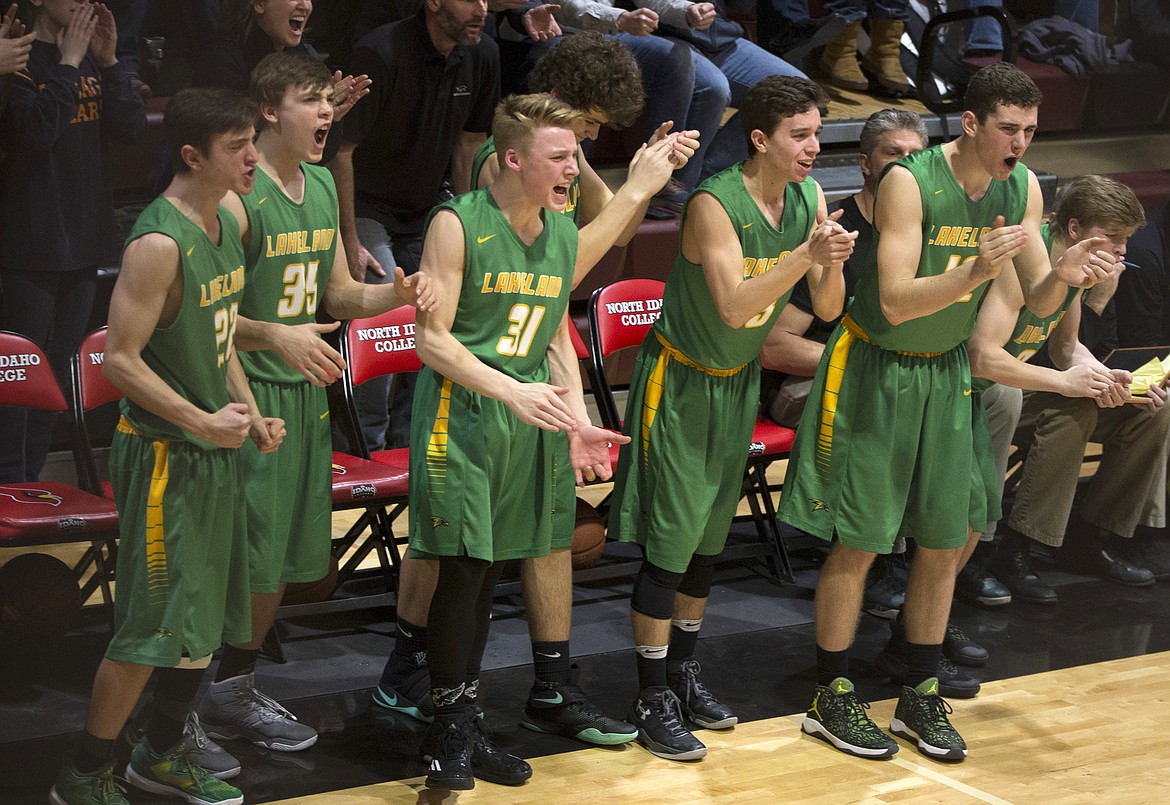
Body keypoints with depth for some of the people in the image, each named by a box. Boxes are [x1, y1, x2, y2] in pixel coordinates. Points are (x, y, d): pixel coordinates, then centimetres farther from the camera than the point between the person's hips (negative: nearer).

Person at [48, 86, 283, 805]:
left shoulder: (226, 225, 8)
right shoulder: (160, 244, -21)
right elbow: (120, 361, -22)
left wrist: (250, 415, 9)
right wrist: (203, 421, -22)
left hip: (216, 451, 9)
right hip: (163, 455, -9)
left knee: (207, 614, 17)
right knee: (154, 628, -5)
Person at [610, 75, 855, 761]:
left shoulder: (809, 197, -5)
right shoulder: (715, 204, -25)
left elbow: (827, 307, -7)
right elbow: (733, 304, -33)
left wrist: (833, 264, -27)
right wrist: (806, 255, -40)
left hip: (740, 381, 7)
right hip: (682, 382, -7)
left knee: (712, 532, 16)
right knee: (670, 539, -5)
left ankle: (684, 667, 32)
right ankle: (654, 698, 4)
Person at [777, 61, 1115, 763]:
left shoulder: (1023, 188, -5)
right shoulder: (910, 182, -23)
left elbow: (1037, 301, -2)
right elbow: (895, 302, -28)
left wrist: (1063, 277, -24)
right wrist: (976, 271, -42)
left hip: (946, 371, 6)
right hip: (876, 369, -6)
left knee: (945, 540, 8)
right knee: (860, 541, -1)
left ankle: (921, 698, 21)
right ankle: (831, 698, 13)